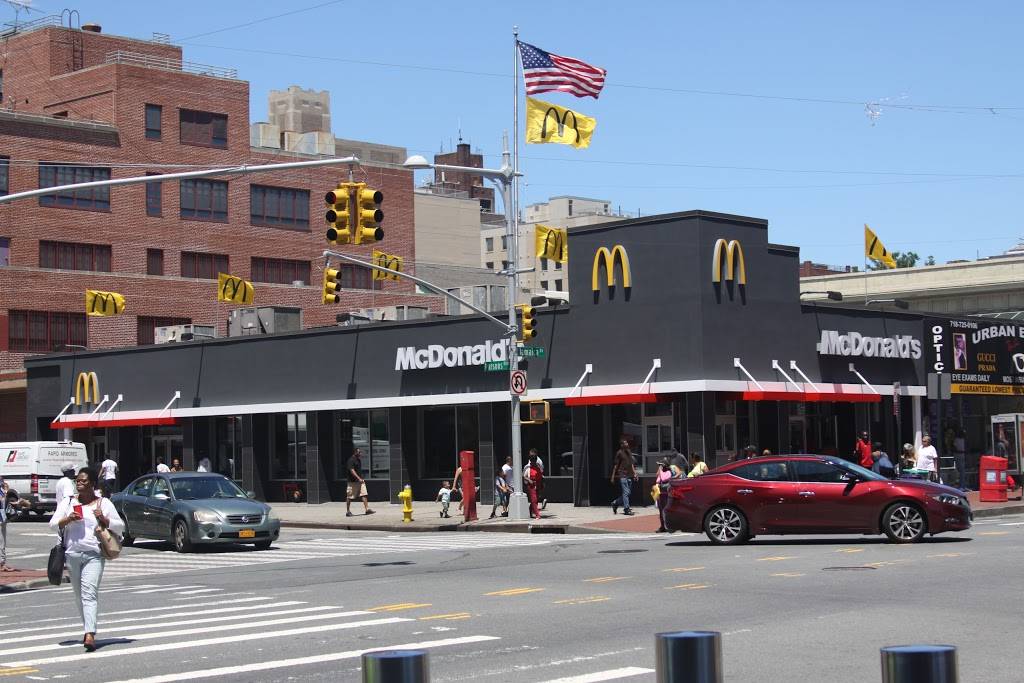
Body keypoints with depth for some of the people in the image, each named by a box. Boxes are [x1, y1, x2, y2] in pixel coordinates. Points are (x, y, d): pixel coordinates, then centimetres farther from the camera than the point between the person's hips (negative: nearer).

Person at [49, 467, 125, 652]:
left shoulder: (103, 503, 8)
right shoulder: (67, 503, 14)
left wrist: (104, 519, -9)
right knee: (79, 595, 10)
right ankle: (88, 629, 23)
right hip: (72, 554, 4)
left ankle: (90, 635, -26)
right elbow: (53, 524, 7)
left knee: (89, 593, -17)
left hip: (94, 555, -4)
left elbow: (120, 527, 8)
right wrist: (67, 520, -11)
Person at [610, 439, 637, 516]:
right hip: (622, 475, -7)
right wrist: (613, 477, -5)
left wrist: (634, 473, 14)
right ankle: (626, 509, -5)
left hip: (629, 475, 7)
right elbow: (615, 465, -4)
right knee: (626, 492, -9)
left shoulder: (629, 452, 15)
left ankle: (615, 503, 25)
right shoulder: (619, 453, -5)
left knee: (628, 492, 9)